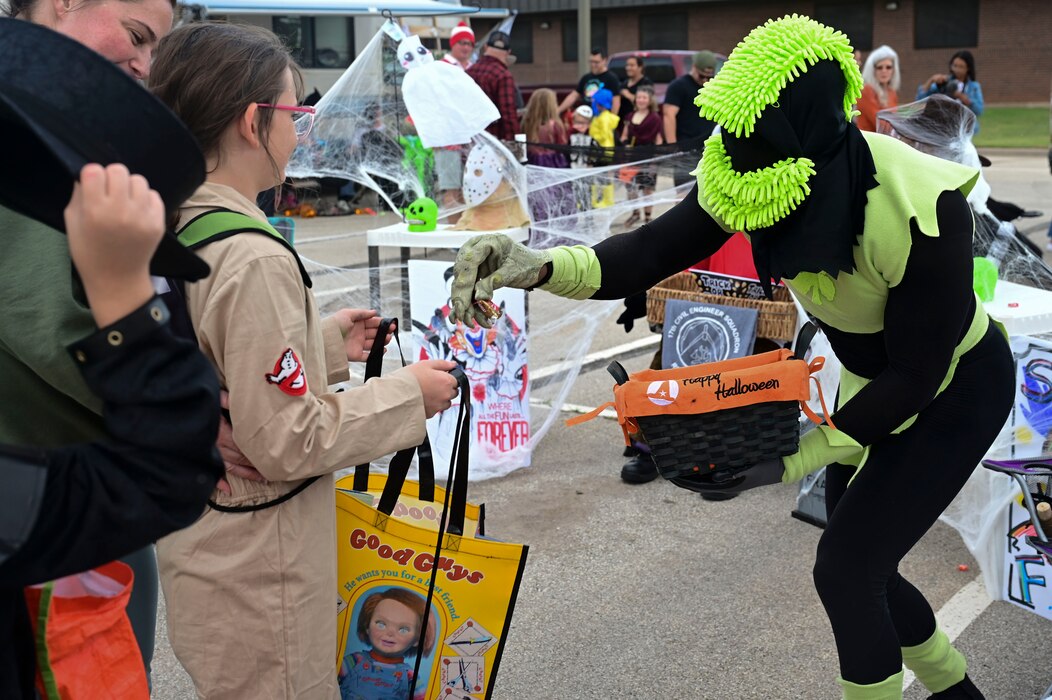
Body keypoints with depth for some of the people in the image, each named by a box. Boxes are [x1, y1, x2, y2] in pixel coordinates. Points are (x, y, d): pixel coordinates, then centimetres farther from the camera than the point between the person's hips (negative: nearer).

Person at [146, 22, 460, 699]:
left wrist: (325, 342, 12)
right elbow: (286, 440, -24)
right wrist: (408, 394, -13)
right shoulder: (253, 257, -26)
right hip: (256, 563, -9)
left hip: (195, 535, 9)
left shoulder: (171, 229, 0)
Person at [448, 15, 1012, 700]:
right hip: (871, 381, 7)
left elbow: (917, 375, -27)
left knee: (843, 569, -11)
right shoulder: (760, 175, -20)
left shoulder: (919, 209, -36)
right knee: (860, 572, 14)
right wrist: (541, 266, -46)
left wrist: (793, 463, -26)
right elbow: (655, 249, -28)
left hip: (957, 391, -7)